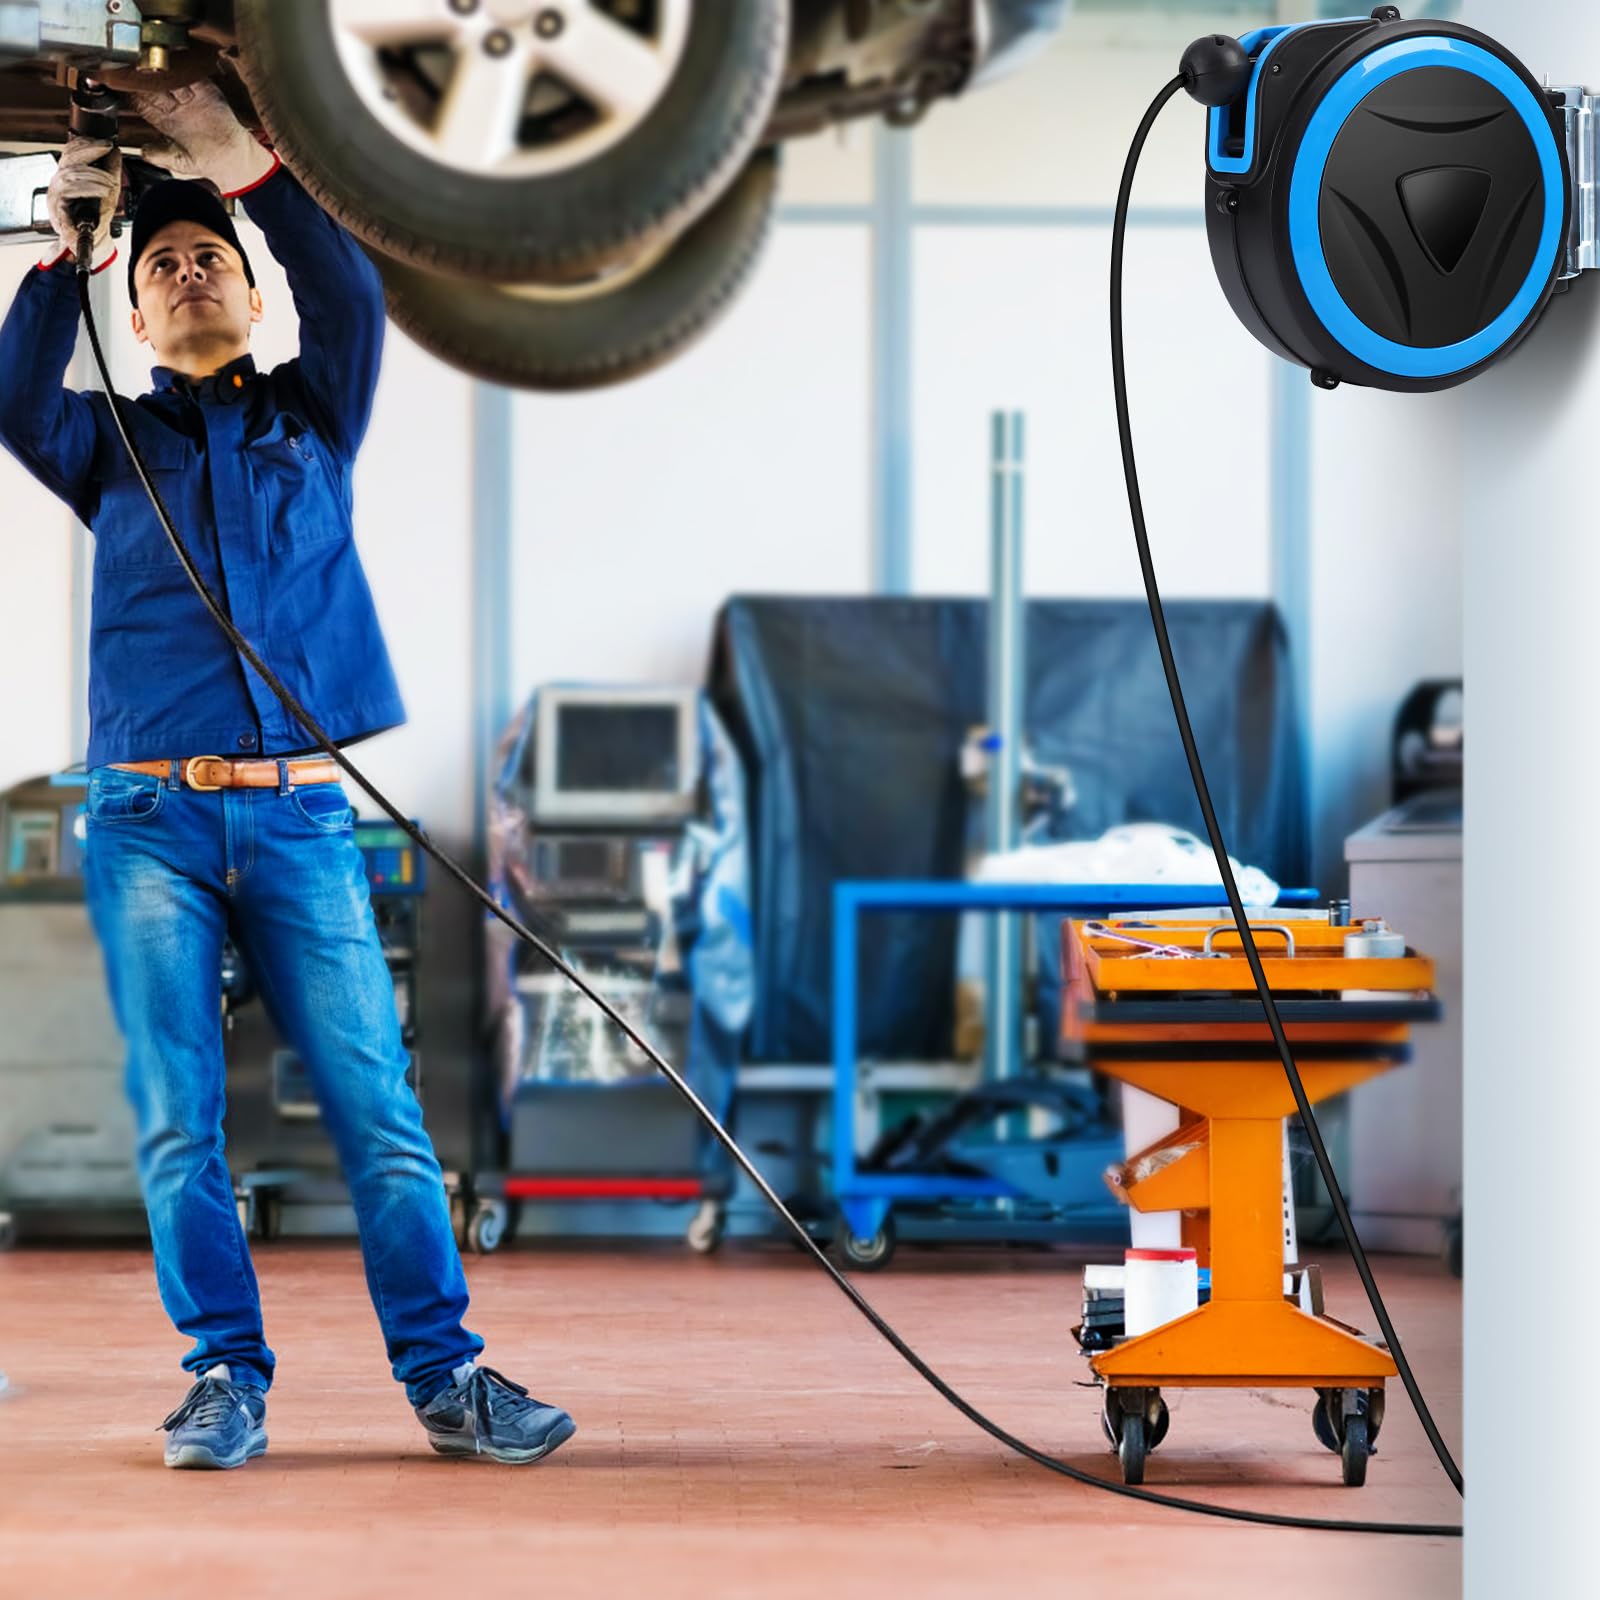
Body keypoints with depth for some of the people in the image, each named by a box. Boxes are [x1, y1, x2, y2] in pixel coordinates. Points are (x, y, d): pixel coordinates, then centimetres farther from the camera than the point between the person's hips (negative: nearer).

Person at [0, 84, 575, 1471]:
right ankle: (227, 1381, 2)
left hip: (300, 818, 0)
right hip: (150, 821, 0)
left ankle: (445, 1373, -3)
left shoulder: (312, 420, 17)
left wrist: (242, 167, -11)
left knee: (378, 1107, -5)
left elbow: (351, 299, -1)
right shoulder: (113, 445, 15)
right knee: (178, 1121, -3)